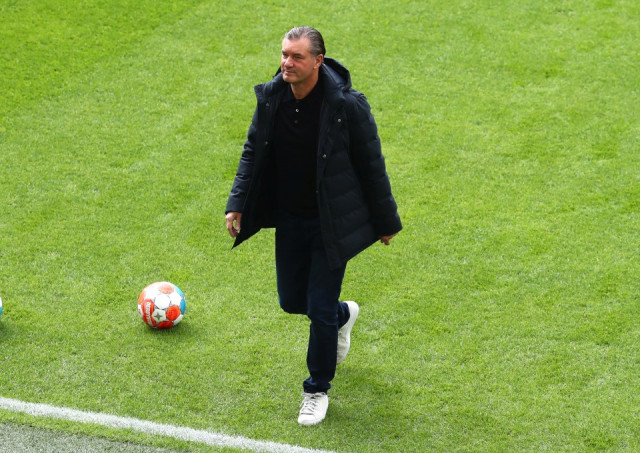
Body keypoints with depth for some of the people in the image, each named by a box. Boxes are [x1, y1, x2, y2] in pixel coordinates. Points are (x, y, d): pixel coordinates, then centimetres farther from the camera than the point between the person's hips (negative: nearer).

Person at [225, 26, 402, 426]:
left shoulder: (346, 106, -22)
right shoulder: (271, 97, -7)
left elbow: (371, 165, -11)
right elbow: (253, 152, 8)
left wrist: (386, 222, -4)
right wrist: (238, 204, 1)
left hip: (331, 223, -5)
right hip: (289, 219, 6)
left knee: (320, 309, -2)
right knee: (292, 300, 16)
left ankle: (318, 391, 21)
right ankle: (343, 316, 51)